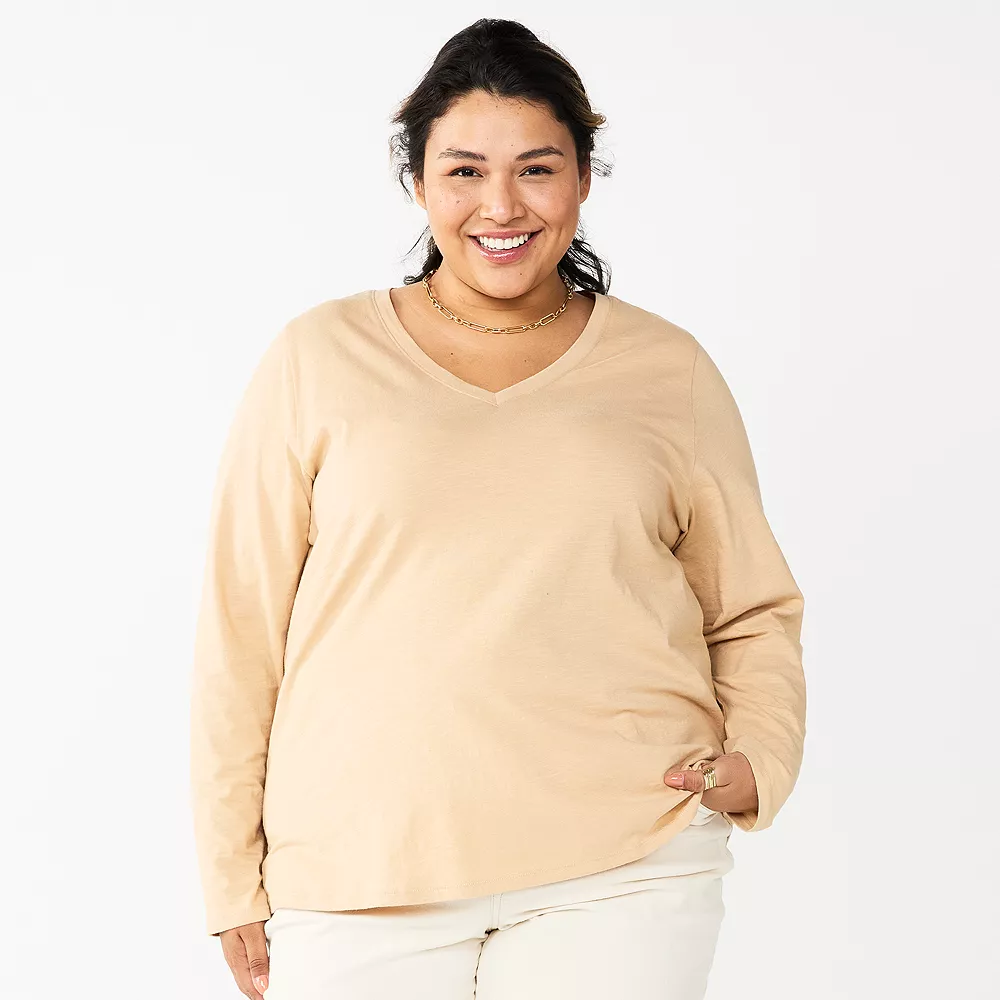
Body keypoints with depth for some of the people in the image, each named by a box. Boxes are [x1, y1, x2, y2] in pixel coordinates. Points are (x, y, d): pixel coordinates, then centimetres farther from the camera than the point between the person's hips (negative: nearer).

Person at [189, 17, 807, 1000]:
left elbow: (753, 612, 18)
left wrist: (759, 756, -1)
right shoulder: (317, 360, 6)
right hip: (357, 874, 0)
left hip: (621, 873, 1)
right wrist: (233, 880, 5)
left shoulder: (669, 370, 10)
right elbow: (241, 632, 7)